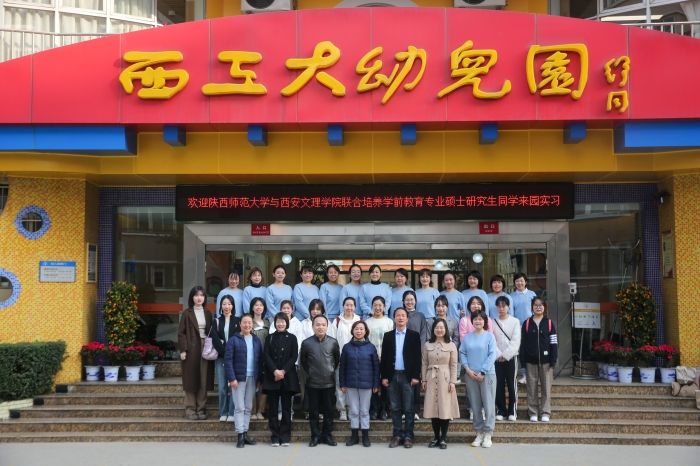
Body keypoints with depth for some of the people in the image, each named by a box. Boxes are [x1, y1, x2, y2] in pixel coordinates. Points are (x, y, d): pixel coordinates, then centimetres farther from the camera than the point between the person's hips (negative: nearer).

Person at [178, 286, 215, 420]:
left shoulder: (208, 314, 12)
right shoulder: (187, 313, 0)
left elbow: (211, 333, 13)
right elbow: (181, 333, -3)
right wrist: (183, 350, -11)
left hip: (205, 349, 3)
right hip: (191, 349, -3)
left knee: (204, 380, 3)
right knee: (191, 380, 0)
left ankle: (200, 409, 10)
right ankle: (190, 410, 6)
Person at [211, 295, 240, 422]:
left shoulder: (238, 321, 7)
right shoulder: (216, 322, 11)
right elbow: (215, 340, 1)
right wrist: (225, 352, -11)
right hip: (221, 357, 1)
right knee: (222, 386, 2)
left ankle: (232, 413, 1)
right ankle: (223, 413, 10)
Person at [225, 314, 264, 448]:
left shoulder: (256, 341, 9)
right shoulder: (233, 340, -4)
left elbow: (260, 361, 10)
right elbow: (228, 360, -9)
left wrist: (259, 379, 4)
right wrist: (232, 378, -15)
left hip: (252, 379, 4)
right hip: (239, 378, -4)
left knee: (248, 408, 9)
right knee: (240, 408, -2)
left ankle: (245, 434, 16)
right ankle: (240, 436, 1)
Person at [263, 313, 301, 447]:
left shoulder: (292, 338, 6)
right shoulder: (270, 338, 9)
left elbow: (294, 357, -1)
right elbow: (266, 356, 0)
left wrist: (283, 371, -12)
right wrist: (275, 371, -13)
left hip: (287, 377, -1)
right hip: (272, 377, 1)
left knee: (286, 408, 2)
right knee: (273, 408, 1)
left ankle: (285, 437, 7)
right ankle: (275, 437, 6)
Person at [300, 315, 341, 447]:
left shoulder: (333, 342, -4)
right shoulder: (306, 343, -6)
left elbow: (337, 359, 9)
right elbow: (303, 361, 7)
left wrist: (331, 371, 8)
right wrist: (310, 372, 7)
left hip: (329, 382, 1)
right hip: (312, 383, 0)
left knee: (328, 410, 8)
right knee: (313, 410, 6)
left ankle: (327, 435, 19)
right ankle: (315, 435, 16)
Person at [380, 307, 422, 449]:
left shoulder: (414, 335, 2)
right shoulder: (388, 335, 8)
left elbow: (417, 357, -1)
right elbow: (384, 357, 7)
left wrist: (416, 376, -8)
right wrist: (384, 376, 0)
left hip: (407, 376, -2)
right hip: (392, 376, 2)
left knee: (408, 408, 1)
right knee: (395, 408, 6)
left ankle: (408, 436, 6)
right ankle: (397, 435, 12)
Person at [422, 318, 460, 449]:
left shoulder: (451, 345, 1)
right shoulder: (428, 345, 7)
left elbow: (454, 365, -2)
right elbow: (424, 364, 8)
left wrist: (452, 382, -8)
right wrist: (424, 380, 2)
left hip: (445, 379, -2)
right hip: (431, 379, 2)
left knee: (445, 408, -2)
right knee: (433, 408, 3)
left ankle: (443, 439, 6)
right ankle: (436, 438, 12)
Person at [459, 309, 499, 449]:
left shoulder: (490, 336, -1)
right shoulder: (467, 337, 7)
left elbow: (492, 355, -6)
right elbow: (462, 353, 7)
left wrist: (482, 372, -11)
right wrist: (467, 369, -7)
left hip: (487, 374, -3)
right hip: (471, 375, 3)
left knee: (488, 405, -2)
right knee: (476, 405, 7)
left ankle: (488, 434, 4)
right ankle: (479, 433, 14)